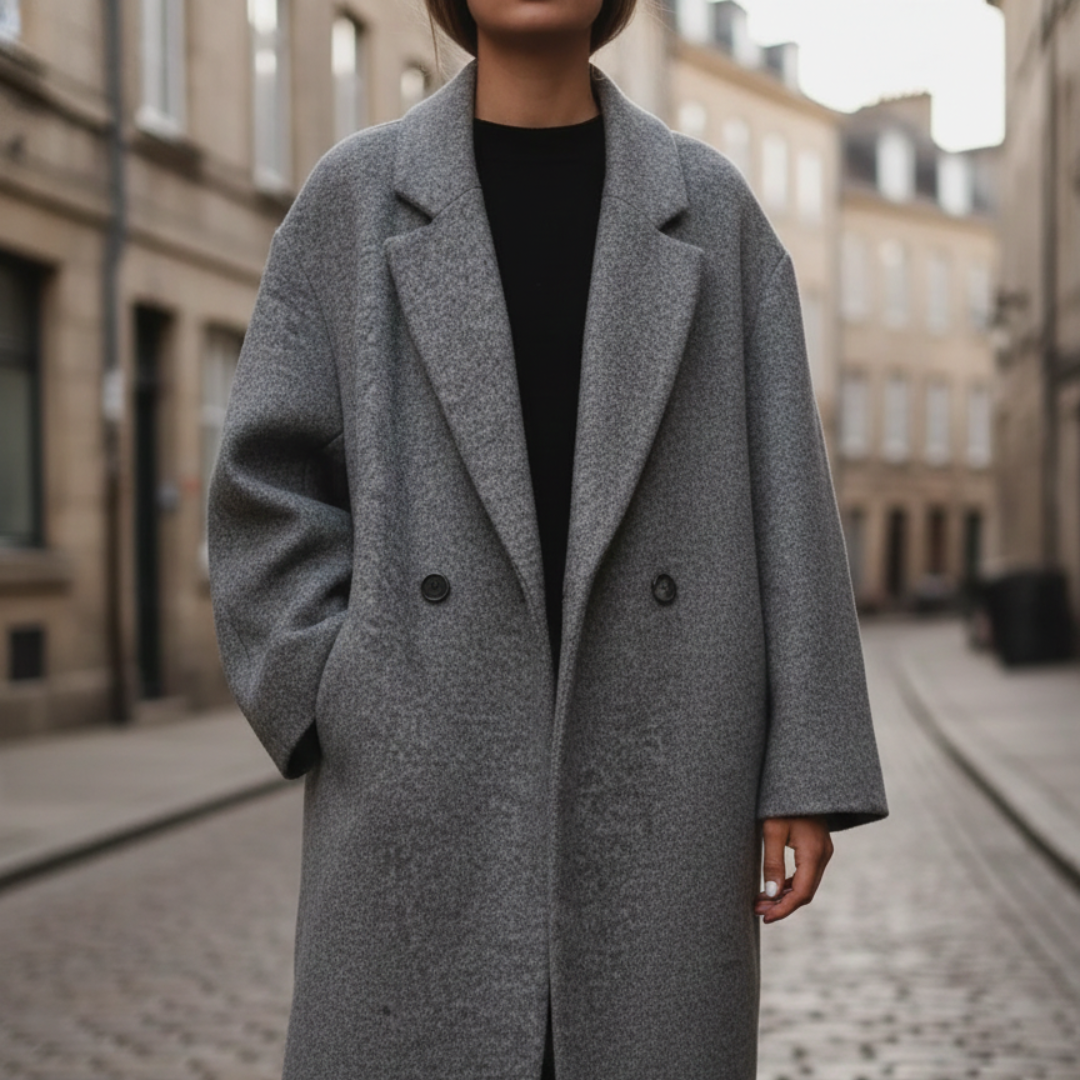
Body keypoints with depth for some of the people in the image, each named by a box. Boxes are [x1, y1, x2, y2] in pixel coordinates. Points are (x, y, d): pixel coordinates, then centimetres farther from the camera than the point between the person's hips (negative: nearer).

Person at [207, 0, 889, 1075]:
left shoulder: (713, 209, 8)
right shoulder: (352, 200, 5)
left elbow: (784, 503, 4)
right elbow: (268, 492, 3)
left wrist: (809, 775, -3)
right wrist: (350, 733, -7)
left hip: (650, 779, 1)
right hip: (428, 787, -1)